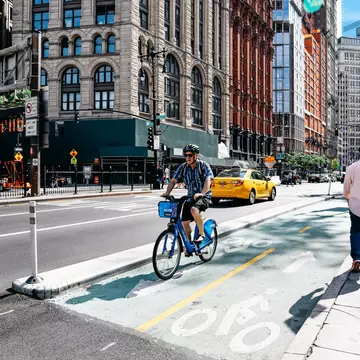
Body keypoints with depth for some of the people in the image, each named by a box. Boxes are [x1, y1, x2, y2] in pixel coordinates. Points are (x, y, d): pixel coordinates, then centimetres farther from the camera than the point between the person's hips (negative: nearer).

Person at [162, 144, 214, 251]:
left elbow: (208, 180, -26)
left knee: (194, 210, -35)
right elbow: (173, 180, -2)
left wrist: (201, 193, -43)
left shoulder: (204, 166, -12)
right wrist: (167, 192, -20)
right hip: (190, 197, 5)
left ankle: (201, 234, -16)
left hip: (204, 197, -5)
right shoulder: (183, 167, 1)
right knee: (184, 222, -2)